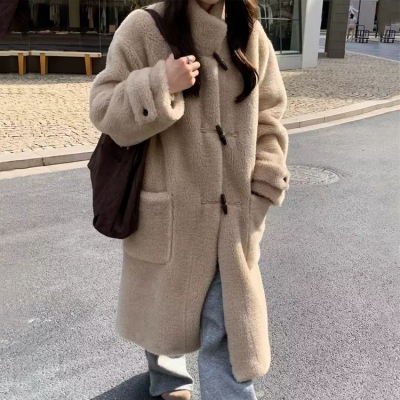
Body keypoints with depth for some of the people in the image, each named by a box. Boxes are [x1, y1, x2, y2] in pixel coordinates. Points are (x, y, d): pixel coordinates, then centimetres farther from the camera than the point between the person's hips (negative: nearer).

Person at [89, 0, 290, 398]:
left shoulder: (249, 34, 3)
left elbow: (267, 120, 8)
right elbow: (105, 113, -7)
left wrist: (262, 189, -1)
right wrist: (160, 86, -23)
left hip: (232, 216, 2)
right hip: (170, 212, -1)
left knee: (230, 328, 3)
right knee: (165, 307, 21)